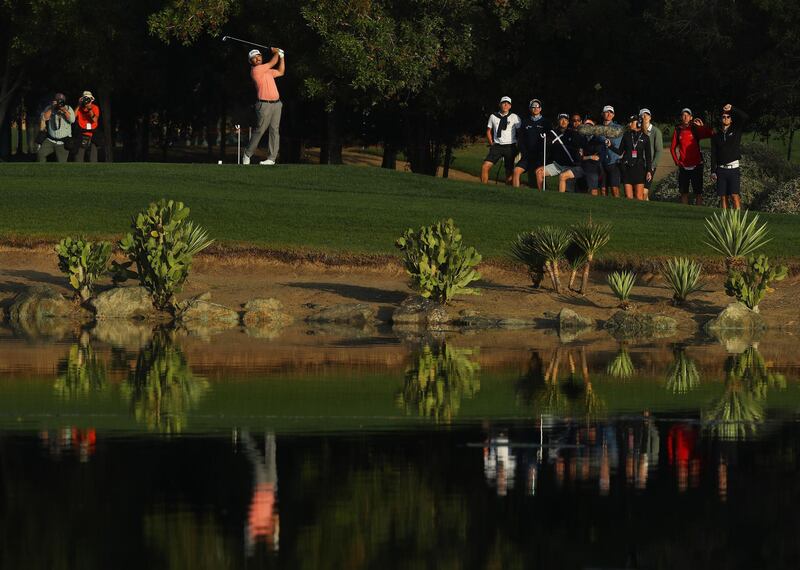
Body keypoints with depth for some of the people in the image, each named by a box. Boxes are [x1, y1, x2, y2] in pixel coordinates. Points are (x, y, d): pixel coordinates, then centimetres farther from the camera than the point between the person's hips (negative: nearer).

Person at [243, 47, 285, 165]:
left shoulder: (267, 70, 19)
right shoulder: (255, 70, -8)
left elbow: (281, 72, 30)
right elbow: (272, 63, -3)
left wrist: (282, 56, 25)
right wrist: (276, 52, 15)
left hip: (276, 104, 7)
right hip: (264, 105, -7)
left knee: (275, 130, 0)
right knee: (259, 130, -6)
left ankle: (271, 158, -2)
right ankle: (247, 155, 7)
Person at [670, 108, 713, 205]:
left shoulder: (696, 129, -1)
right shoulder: (678, 131, 5)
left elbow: (710, 134, -14)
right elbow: (672, 148, 13)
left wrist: (702, 126, -23)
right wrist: (677, 161, 6)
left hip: (696, 165, -2)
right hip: (683, 166, 2)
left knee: (698, 193, -2)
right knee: (684, 192, 7)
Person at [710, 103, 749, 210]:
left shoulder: (736, 131, 8)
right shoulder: (716, 136, 12)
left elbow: (744, 117, -6)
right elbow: (713, 154, 10)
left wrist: (732, 108, -13)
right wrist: (713, 171, 3)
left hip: (733, 168, -2)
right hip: (721, 169, 3)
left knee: (734, 195, -11)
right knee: (723, 197, 1)